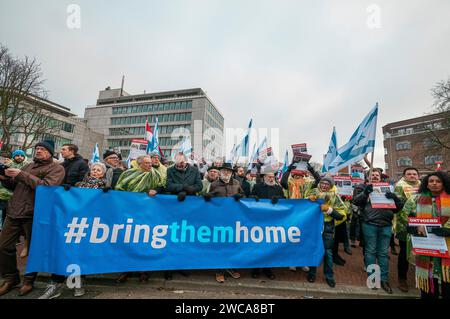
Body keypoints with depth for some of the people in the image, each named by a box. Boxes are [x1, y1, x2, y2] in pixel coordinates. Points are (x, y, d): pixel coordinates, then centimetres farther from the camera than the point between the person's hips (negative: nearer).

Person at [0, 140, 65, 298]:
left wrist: (22, 175, -17)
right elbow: (14, 186, 22)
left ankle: (29, 280, 24)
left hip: (33, 215, -6)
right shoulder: (29, 166, 18)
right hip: (14, 212, 7)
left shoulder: (56, 168, -4)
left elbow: (46, 186, -20)